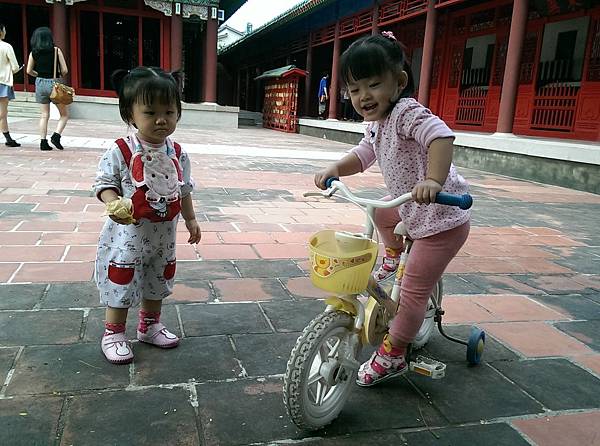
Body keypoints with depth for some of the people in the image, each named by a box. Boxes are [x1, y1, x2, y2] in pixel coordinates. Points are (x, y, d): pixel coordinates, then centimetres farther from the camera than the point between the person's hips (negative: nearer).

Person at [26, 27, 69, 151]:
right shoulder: (56, 50, -8)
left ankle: (43, 142, 8)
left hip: (40, 84, 4)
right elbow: (65, 70, -9)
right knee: (64, 114, 9)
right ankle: (56, 135, -9)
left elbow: (29, 71, 4)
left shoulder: (33, 53, 1)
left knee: (44, 115, 11)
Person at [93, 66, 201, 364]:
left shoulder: (178, 154, -1)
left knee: (158, 280, 20)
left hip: (164, 233, 5)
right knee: (121, 282, 6)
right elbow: (104, 182, -11)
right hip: (129, 232, -5)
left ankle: (150, 325, 40)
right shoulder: (121, 151, -16)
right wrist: (114, 204, -30)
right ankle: (113, 332, 25)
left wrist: (190, 219, 11)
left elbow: (184, 189, 8)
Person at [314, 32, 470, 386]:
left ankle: (391, 357, 12)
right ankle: (394, 257, 49)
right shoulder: (376, 124, 6)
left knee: (413, 291, -2)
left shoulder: (407, 113, -24)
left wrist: (432, 180, -56)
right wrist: (334, 169, -4)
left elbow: (442, 136, -40)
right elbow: (363, 155, 14)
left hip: (442, 218, -9)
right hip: (414, 210, 9)